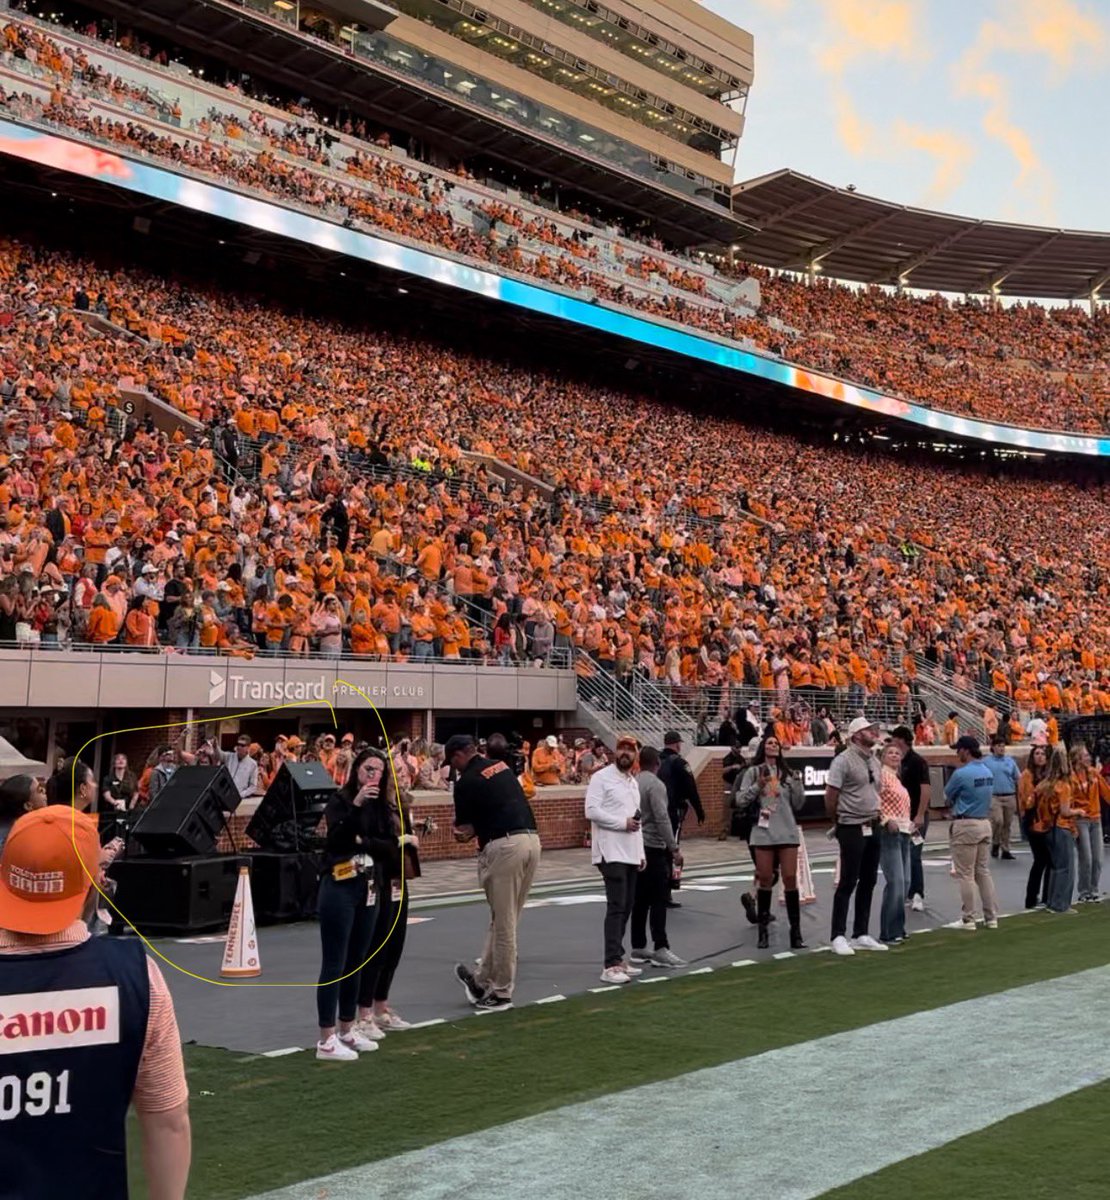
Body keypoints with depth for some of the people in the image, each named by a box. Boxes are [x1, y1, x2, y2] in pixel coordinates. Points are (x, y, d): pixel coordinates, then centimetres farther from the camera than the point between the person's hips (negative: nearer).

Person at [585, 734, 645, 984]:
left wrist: (641, 853, 19)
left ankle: (617, 958, 18)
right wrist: (622, 822, -17)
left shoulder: (633, 782, 19)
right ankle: (610, 966, -12)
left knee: (626, 908, 10)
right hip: (611, 853, -8)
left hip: (631, 854, 8)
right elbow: (592, 811, -18)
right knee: (616, 908, -12)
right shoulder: (601, 778, -8)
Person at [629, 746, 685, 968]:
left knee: (640, 899, 11)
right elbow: (662, 818, -19)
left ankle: (638, 947, 14)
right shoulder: (655, 784, -12)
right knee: (658, 900, -7)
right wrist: (674, 848, -17)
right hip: (654, 847, -7)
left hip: (637, 847, 8)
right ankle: (660, 949, -10)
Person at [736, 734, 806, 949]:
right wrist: (758, 785, -12)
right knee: (765, 880, 4)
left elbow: (798, 805, 10)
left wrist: (797, 784, -4)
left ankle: (795, 932, 1)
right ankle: (763, 931, 14)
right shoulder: (753, 772, 4)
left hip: (787, 832, 1)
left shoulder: (788, 774, 9)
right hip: (763, 833, -1)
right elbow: (741, 800, -1)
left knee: (790, 879, -2)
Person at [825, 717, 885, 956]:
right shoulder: (843, 760, -13)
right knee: (847, 883, -5)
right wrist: (839, 821, -2)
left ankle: (861, 935, 19)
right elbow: (830, 796, -14)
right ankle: (838, 937, 2)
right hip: (852, 829, -8)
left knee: (868, 882, 11)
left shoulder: (873, 761, 12)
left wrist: (876, 817, 12)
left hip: (872, 827, 8)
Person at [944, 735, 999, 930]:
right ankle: (991, 917, 15)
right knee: (984, 872, 13)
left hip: (965, 825, -7)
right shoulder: (987, 771, 7)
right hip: (985, 822, 7)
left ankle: (968, 919, 2)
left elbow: (948, 795, -4)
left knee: (965, 874, 0)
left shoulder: (962, 773, -16)